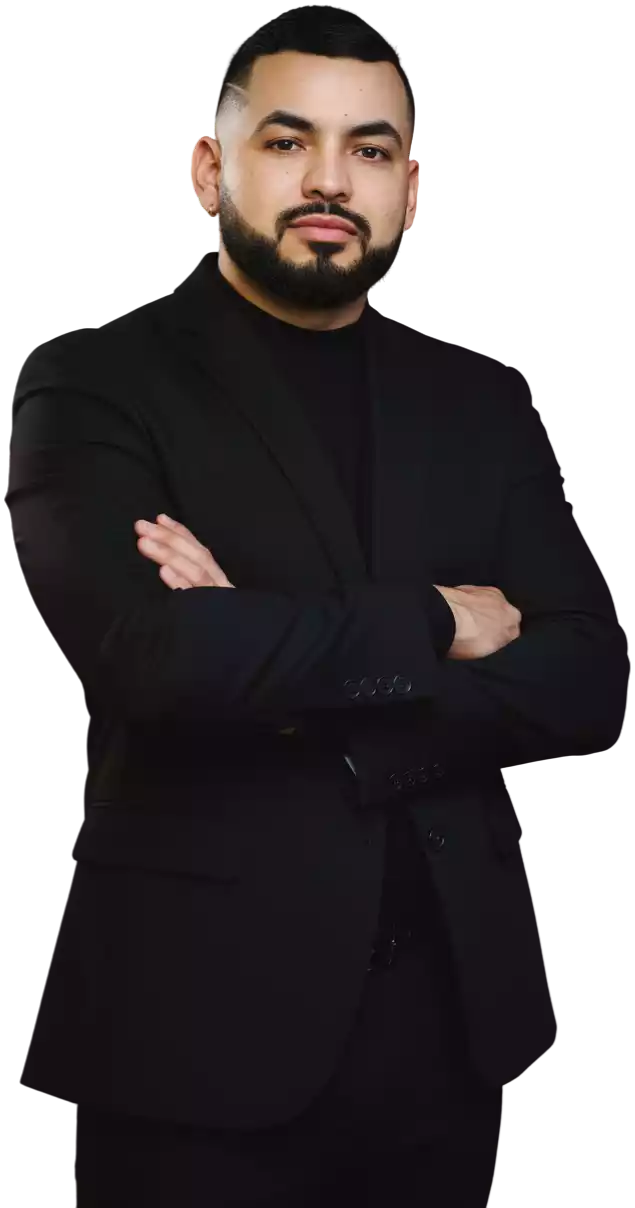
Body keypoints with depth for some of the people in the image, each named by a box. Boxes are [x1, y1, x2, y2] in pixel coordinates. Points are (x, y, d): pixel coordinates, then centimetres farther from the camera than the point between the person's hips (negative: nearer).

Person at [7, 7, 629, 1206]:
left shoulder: (483, 400, 8)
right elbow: (154, 653, -21)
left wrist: (297, 680, -14)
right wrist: (436, 624, -10)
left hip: (453, 1005, 4)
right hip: (207, 1013, -4)